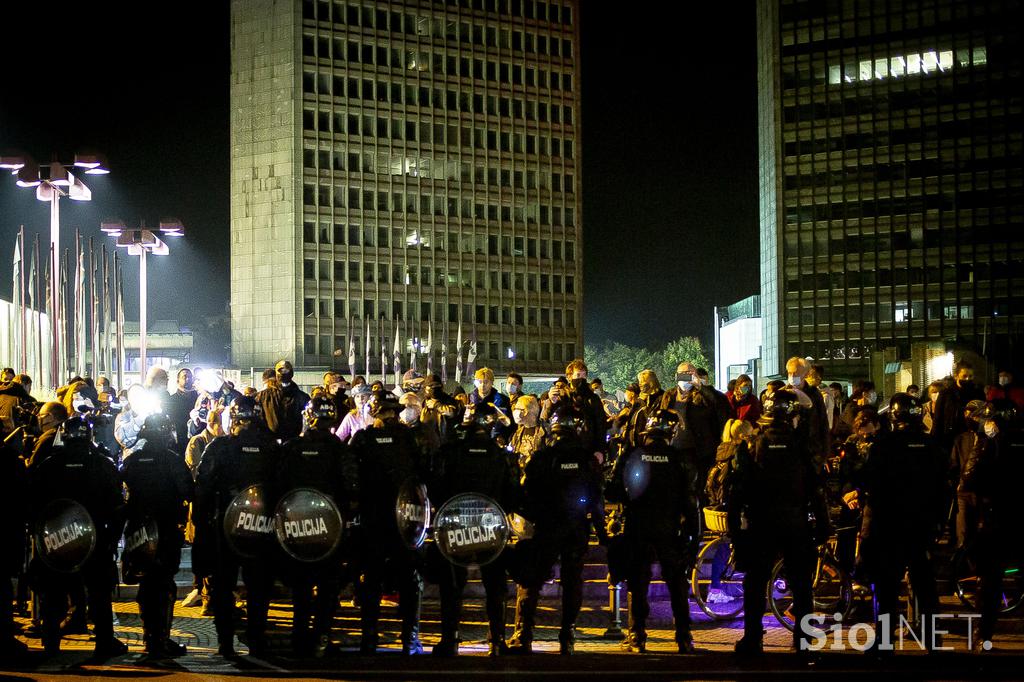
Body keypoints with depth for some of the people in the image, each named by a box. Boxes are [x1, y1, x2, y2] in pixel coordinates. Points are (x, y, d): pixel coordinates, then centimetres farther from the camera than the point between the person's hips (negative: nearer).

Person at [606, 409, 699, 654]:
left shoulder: (630, 457, -4)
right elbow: (690, 501, -3)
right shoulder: (680, 460, -4)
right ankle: (683, 638, 9)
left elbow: (613, 493, -2)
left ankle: (637, 637, 6)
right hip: (669, 530, 0)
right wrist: (693, 534, 3)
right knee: (677, 584, 10)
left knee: (638, 585, 8)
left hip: (637, 530, 0)